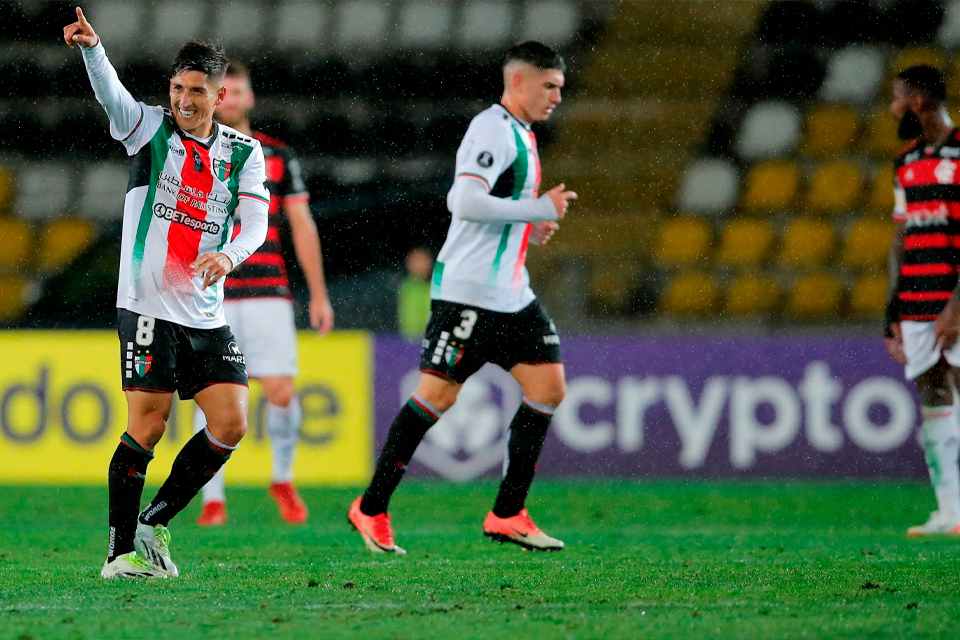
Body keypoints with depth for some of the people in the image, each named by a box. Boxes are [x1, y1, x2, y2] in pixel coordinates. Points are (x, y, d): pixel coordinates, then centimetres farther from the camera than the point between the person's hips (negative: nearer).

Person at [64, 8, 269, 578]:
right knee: (147, 427, -11)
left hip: (207, 316, 4)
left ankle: (155, 523, 13)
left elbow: (256, 220, -2)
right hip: (148, 308, -4)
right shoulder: (151, 128, 0)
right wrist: (92, 48, -41)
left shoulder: (244, 152, 9)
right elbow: (112, 94, -20)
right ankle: (122, 551, -3)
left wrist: (230, 255, -24)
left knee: (232, 425, -3)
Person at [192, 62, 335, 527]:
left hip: (268, 293, 1)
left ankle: (283, 480, 16)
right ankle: (213, 500, 1)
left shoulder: (278, 156, 10)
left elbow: (302, 226, 13)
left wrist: (318, 294, 10)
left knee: (280, 392, -7)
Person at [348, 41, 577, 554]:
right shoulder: (493, 129, -13)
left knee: (548, 387, 0)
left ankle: (507, 516, 3)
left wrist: (529, 227, 14)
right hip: (467, 293, -10)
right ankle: (371, 509, 6)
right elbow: (465, 201, -26)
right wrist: (541, 209, -21)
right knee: (437, 396, -6)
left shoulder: (520, 135, 18)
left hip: (510, 294, 10)